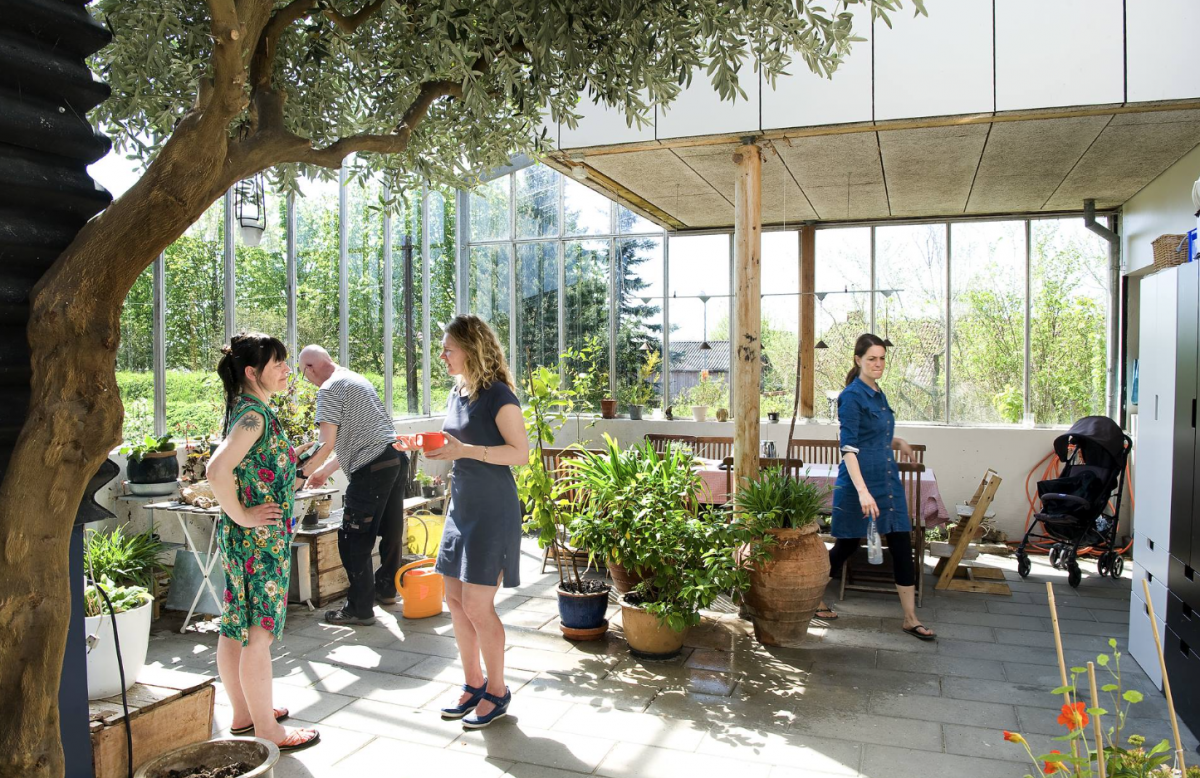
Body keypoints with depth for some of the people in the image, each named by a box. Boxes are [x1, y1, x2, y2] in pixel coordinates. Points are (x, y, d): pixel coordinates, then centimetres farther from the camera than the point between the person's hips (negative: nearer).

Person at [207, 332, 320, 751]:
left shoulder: (249, 410, 11)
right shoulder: (255, 413, -19)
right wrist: (241, 515, -21)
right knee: (259, 633, 0)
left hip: (243, 539, 10)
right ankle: (267, 730, 11)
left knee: (235, 628, 17)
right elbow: (218, 469, -31)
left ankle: (244, 714, 31)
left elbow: (234, 465, 24)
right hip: (260, 538, -10)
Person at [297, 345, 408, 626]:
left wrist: (302, 475, 1)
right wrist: (325, 471, 29)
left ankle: (360, 608, 5)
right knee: (390, 529, 20)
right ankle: (386, 588, 35)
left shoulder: (329, 389, -7)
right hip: (397, 456, 10)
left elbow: (326, 444, -13)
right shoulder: (357, 379, 22)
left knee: (354, 540, 0)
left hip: (372, 468, -10)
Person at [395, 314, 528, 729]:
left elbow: (520, 452, -18)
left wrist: (465, 450, -24)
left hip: (492, 511, -9)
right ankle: (474, 684, 29)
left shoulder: (498, 396, -15)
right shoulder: (457, 392, 11)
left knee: (477, 604, -3)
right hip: (461, 507, 9)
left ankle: (497, 692, 16)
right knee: (455, 599, 12)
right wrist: (432, 447, 7)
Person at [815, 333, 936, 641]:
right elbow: (848, 448, -21)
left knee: (902, 547, 5)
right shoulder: (852, 396, -13)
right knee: (847, 546, 5)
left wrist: (898, 442, 7)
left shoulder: (879, 394, 12)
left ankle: (910, 619, 13)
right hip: (858, 481, -8)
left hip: (888, 481, 8)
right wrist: (862, 491, -29)